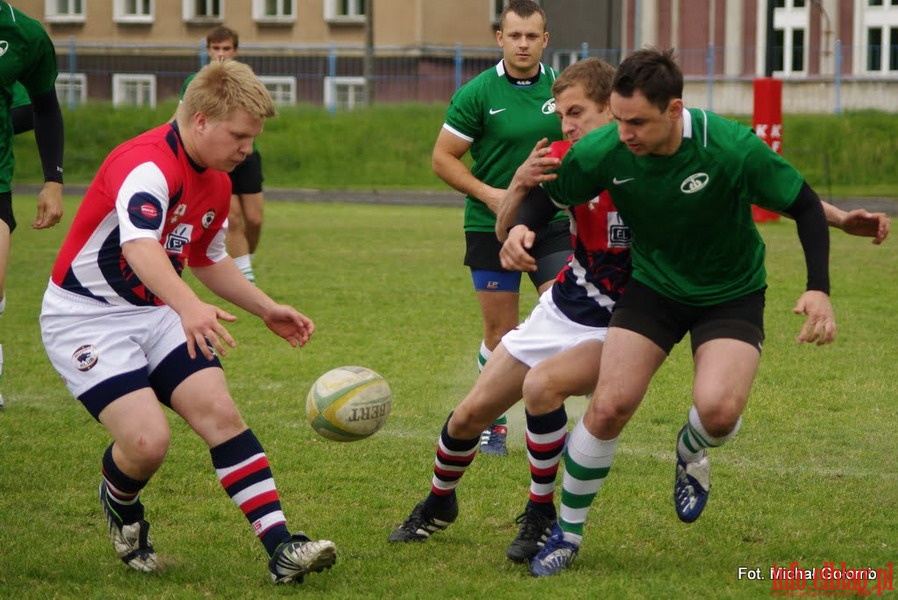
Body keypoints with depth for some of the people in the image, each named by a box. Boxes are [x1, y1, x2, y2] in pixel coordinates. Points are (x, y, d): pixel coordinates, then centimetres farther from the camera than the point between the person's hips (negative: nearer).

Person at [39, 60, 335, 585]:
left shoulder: (217, 183, 6)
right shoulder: (146, 165, -25)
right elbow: (140, 246, -45)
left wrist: (268, 310, 18)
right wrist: (189, 306, -62)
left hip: (155, 314, 8)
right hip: (85, 318, -8)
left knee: (221, 413, -11)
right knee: (148, 439, -22)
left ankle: (282, 549, -15)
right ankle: (120, 503, 14)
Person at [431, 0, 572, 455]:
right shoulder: (477, 94, -7)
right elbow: (443, 158, -4)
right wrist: (487, 193, -15)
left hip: (553, 225, 2)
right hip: (491, 228, -2)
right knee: (501, 335, 3)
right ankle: (494, 422, 21)